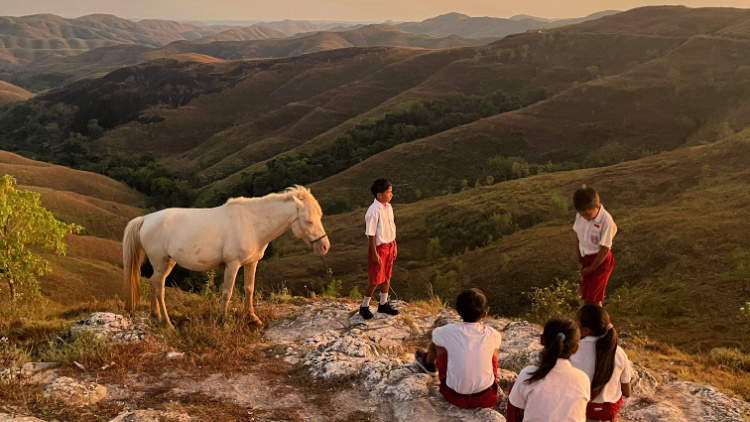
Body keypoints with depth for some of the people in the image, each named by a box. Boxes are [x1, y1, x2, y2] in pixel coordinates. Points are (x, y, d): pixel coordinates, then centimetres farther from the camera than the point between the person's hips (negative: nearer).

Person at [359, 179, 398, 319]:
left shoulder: (388, 207, 1)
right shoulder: (374, 211, -23)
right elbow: (370, 234, -19)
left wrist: (394, 245, 14)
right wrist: (375, 253, -17)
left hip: (389, 246, 7)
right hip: (379, 248, -7)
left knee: (386, 277, 17)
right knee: (375, 280, 3)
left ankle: (383, 304, 33)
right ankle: (364, 307, 20)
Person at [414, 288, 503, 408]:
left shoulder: (449, 332, -19)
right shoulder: (491, 335, -15)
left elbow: (435, 333, 7)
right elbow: (501, 336, 12)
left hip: (455, 395, -1)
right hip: (485, 396, 1)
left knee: (438, 341, 16)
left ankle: (428, 364, 50)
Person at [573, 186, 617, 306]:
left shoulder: (606, 221, -26)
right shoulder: (581, 215, -9)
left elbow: (605, 249, -19)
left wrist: (591, 268, -12)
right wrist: (579, 257, 6)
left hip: (600, 260, -6)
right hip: (586, 258, 6)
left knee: (593, 297, 0)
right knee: (585, 294, 17)